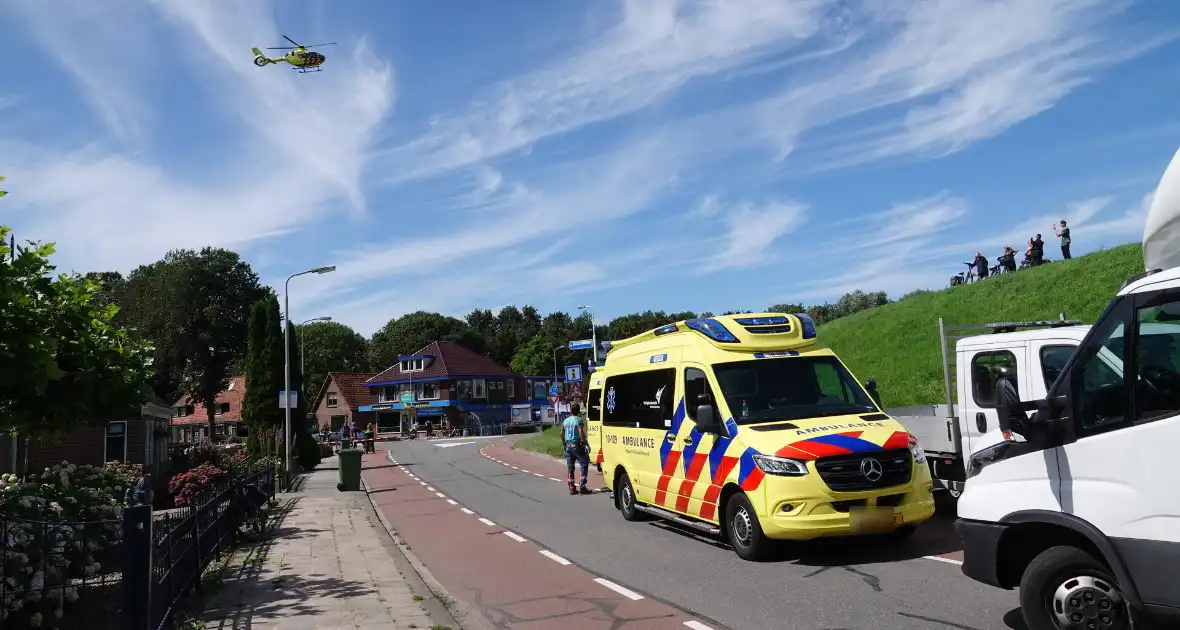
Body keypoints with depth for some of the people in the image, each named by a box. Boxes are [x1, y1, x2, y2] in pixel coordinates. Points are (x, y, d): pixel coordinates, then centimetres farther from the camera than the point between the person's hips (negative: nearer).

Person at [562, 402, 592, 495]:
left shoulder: (565, 421, 11)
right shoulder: (578, 420, -10)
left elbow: (562, 433, 15)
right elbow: (581, 433, -19)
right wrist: (586, 443, -12)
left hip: (568, 445, 7)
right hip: (577, 444, -7)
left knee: (570, 467, 10)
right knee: (584, 463, 1)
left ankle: (572, 488, 11)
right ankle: (582, 487, -6)